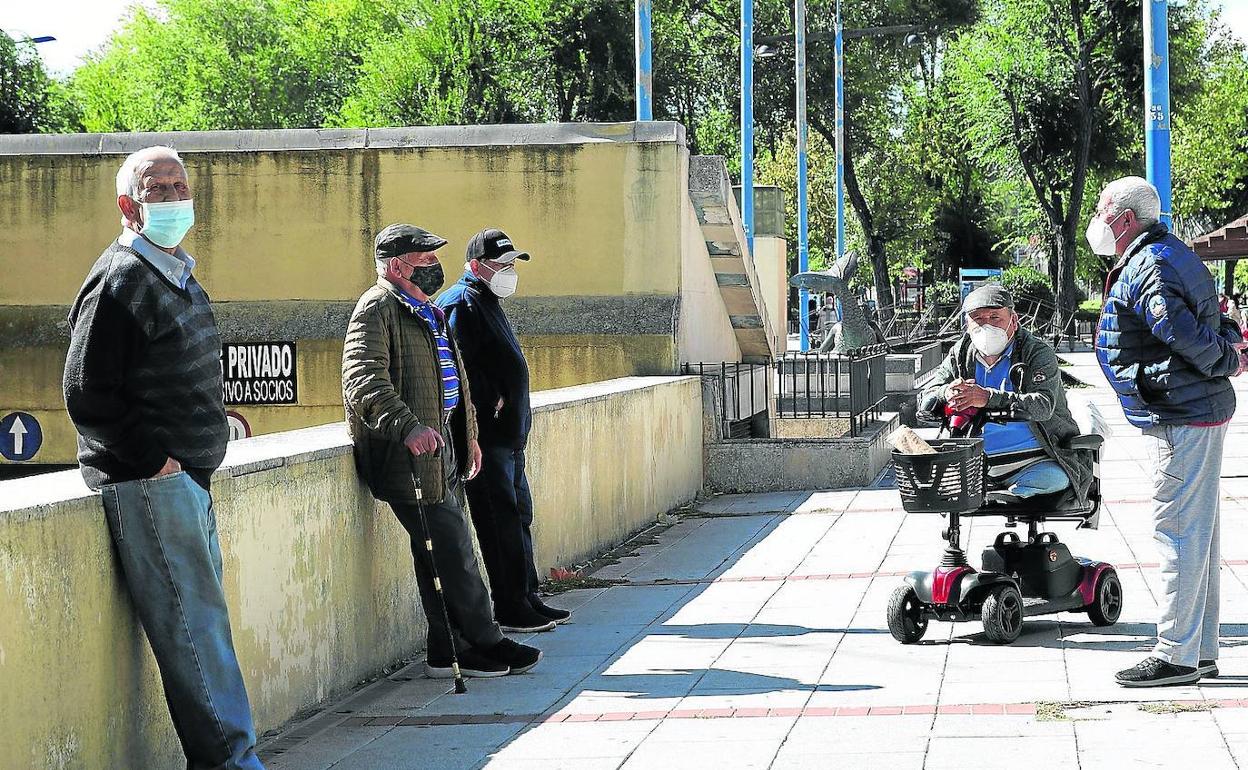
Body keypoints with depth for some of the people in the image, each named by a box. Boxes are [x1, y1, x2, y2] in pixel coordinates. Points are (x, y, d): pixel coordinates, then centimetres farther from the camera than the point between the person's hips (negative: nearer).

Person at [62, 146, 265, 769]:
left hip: (187, 477, 10)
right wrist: (155, 459, -15)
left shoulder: (179, 276, 17)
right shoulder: (119, 280, -12)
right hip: (148, 484, -10)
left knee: (201, 618, 10)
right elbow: (87, 395, -16)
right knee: (194, 624, -9)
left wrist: (213, 427, 17)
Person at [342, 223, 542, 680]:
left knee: (441, 553, 10)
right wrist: (408, 427, -36)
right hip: (409, 454, -10)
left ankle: (445, 654, 15)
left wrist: (468, 435, 29)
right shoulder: (377, 309, -11)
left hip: (440, 443, 10)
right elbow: (363, 381, -24)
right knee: (453, 551, -8)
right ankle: (484, 646, -1)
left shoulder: (428, 312, 22)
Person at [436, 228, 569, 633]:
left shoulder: (488, 303, 21)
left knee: (518, 515, 14)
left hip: (508, 435, 11)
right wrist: (490, 405, -20)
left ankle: (527, 599, 22)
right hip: (488, 434, -11)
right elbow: (461, 367, -23)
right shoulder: (462, 304, -12)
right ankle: (509, 609, -6)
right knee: (501, 520, -9)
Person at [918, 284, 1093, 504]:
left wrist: (988, 398, -34)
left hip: (1031, 461, -4)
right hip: (977, 464, 4)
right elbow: (925, 401, 6)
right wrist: (947, 393, -20)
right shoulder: (960, 356, 10)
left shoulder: (1038, 352, -4)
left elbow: (1043, 405, -21)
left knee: (1055, 478, -35)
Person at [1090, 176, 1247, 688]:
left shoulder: (1148, 268, -16)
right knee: (1197, 532, 14)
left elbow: (1186, 335, -22)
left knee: (1180, 532, -7)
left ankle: (1176, 655, -5)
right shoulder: (1172, 255, 18)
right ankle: (1201, 651, 20)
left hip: (1180, 420, -11)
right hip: (1203, 412, 11)